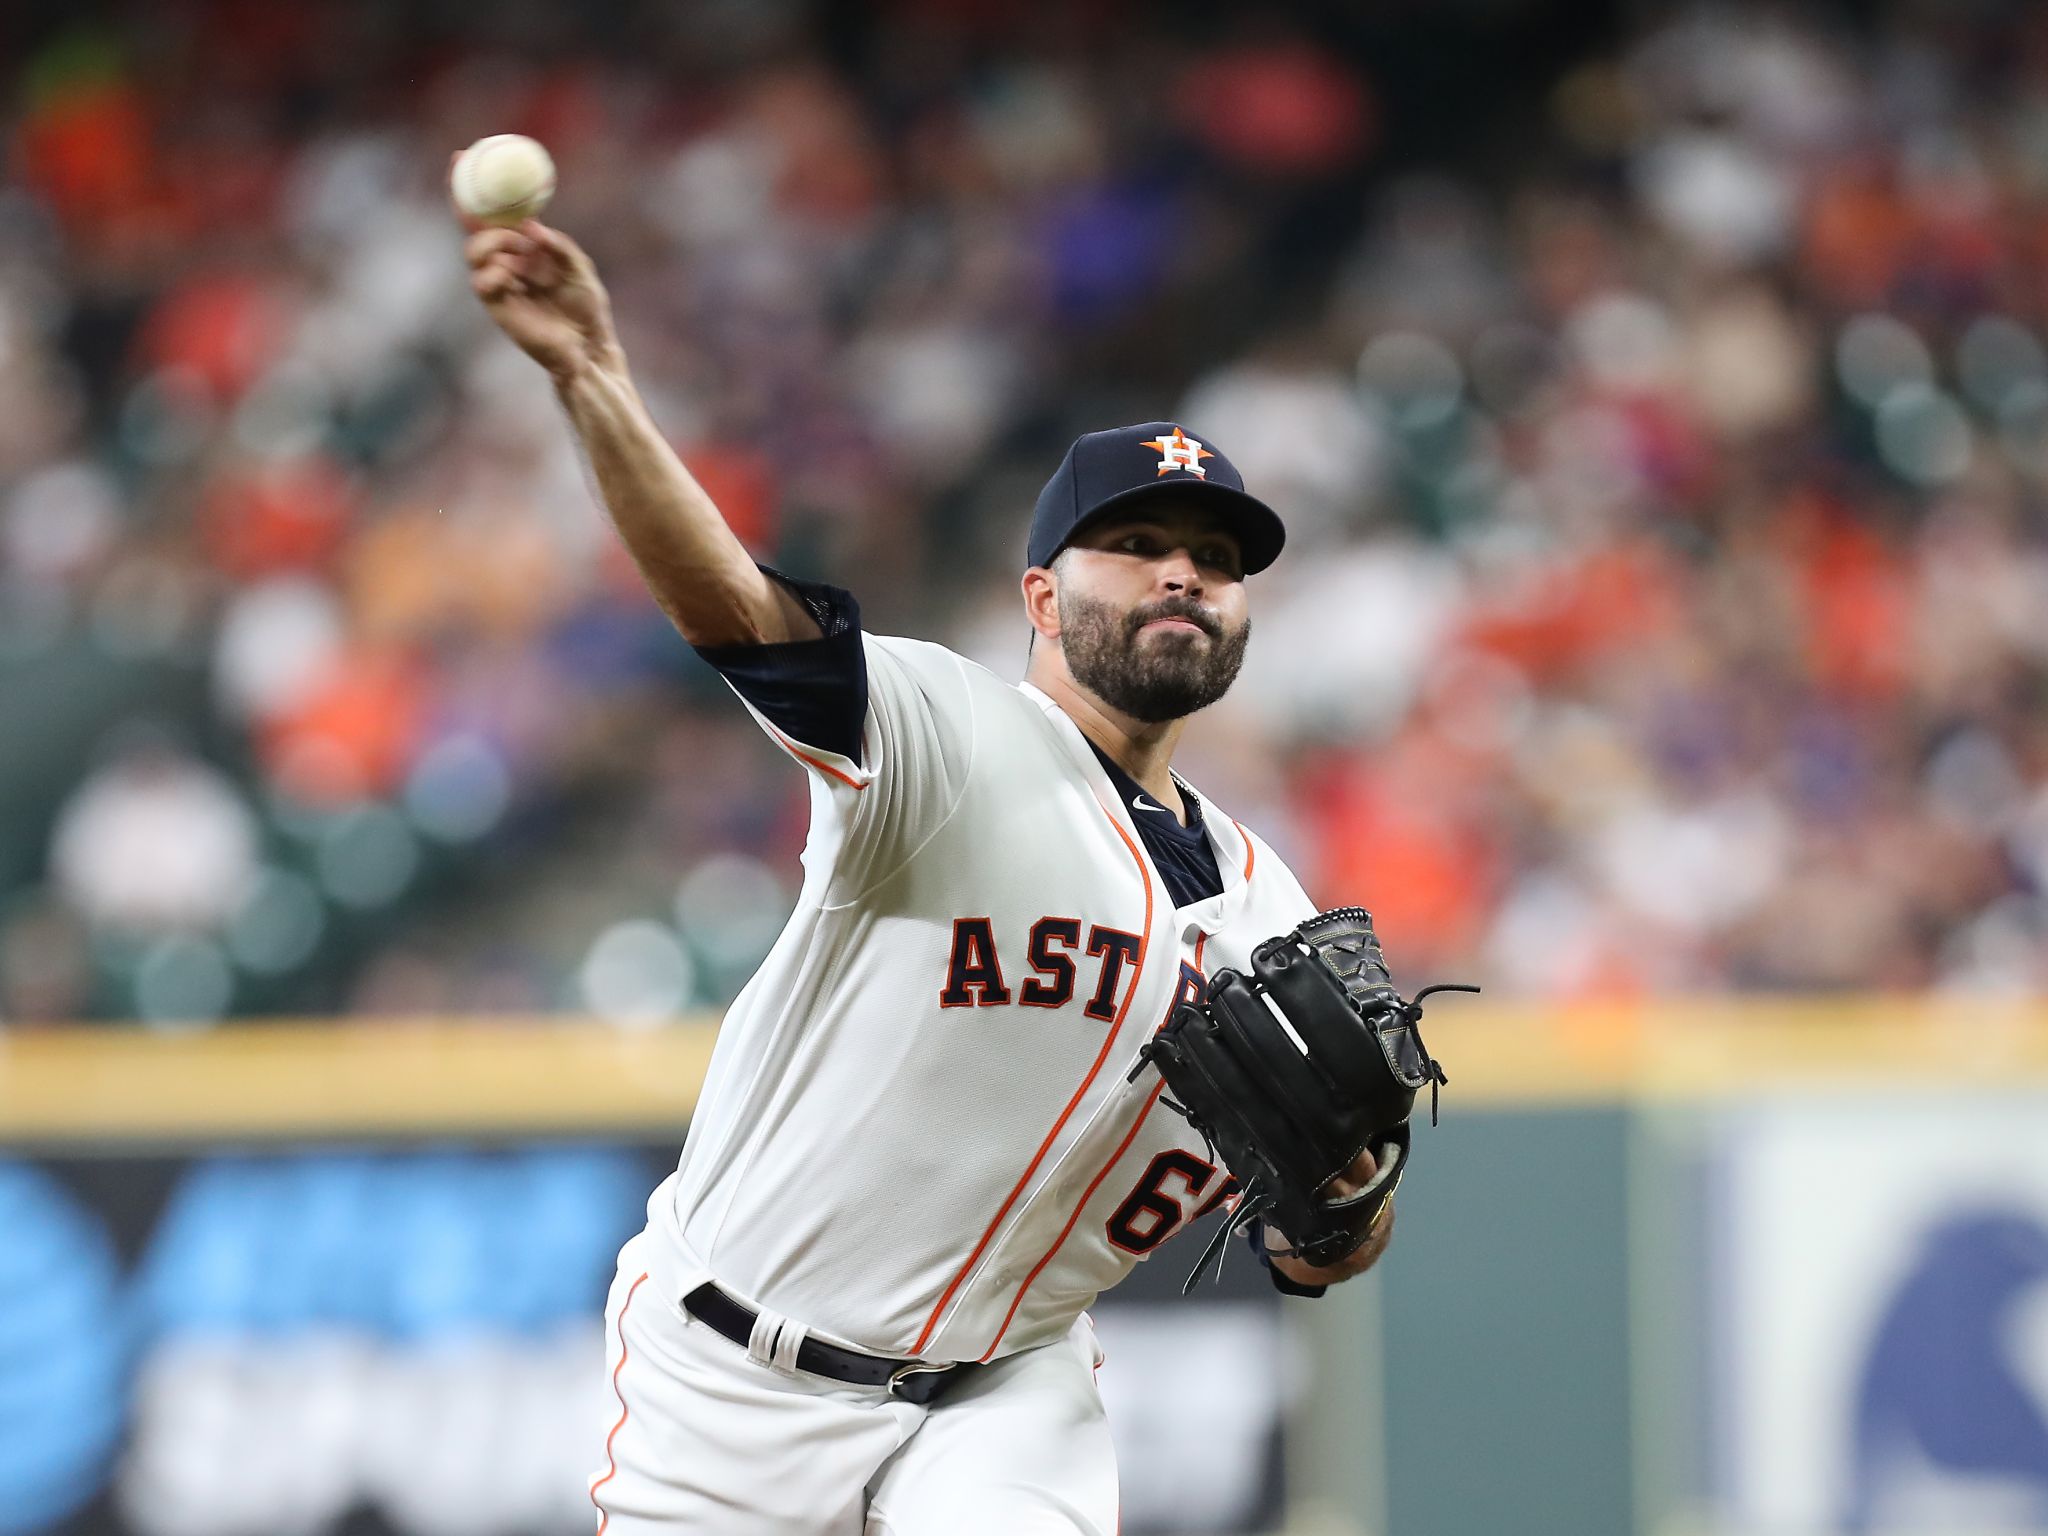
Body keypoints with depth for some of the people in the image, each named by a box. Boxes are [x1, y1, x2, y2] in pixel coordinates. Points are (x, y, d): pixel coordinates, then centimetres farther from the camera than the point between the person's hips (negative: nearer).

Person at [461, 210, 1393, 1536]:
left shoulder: (1261, 910, 8)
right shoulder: (952, 739, -10)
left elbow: (1314, 1261, 10)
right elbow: (738, 610, -29)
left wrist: (1339, 1198, -15)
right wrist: (592, 380, -45)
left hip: (1009, 1391, 4)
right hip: (739, 1379, -4)